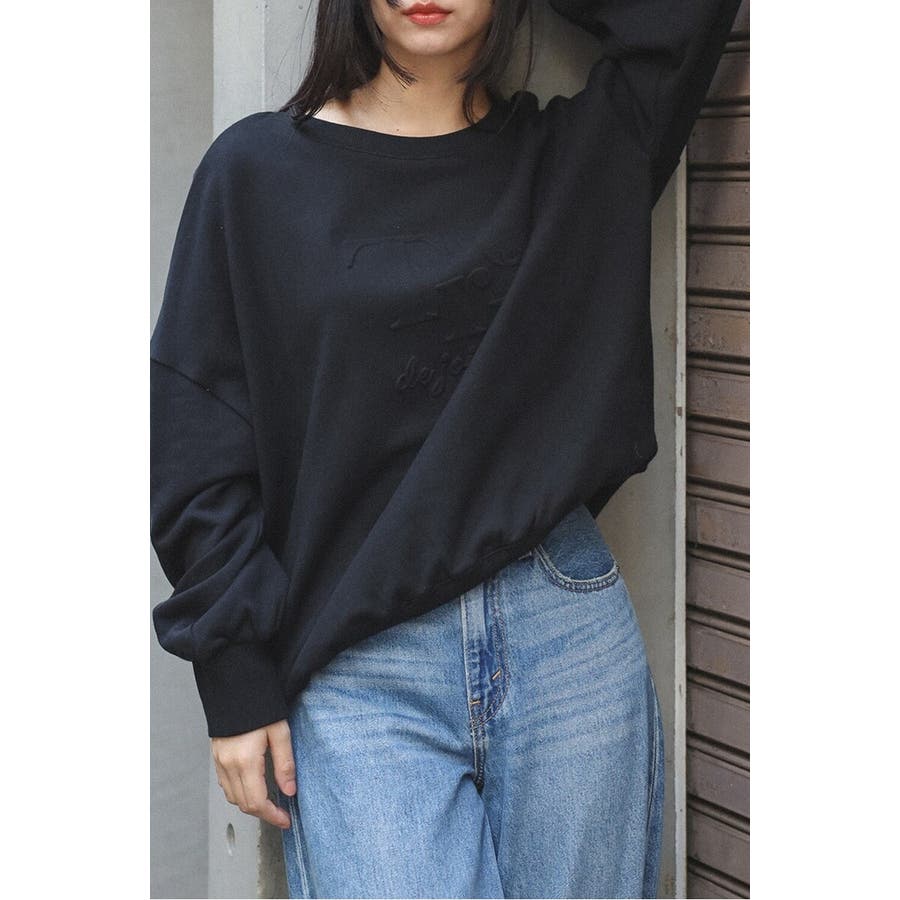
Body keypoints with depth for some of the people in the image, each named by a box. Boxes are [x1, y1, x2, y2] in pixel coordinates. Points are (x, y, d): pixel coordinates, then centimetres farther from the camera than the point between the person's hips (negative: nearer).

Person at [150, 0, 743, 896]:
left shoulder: (577, 155, 7)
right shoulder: (257, 167, 3)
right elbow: (198, 438, 1)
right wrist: (236, 681, -3)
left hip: (567, 631, 2)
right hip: (356, 670, -1)